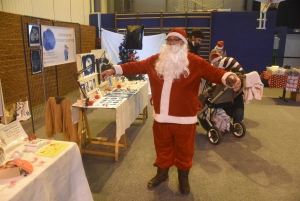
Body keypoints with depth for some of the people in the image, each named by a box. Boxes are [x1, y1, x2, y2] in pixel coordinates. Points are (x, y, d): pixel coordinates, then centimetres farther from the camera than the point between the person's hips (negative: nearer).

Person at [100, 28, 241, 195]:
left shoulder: (195, 62, -7)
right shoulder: (156, 60, 4)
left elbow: (213, 72, -15)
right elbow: (136, 66, 6)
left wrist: (229, 77, -35)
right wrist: (114, 70, 2)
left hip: (185, 119, -2)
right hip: (161, 117, 3)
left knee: (184, 151, 17)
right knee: (163, 149, 23)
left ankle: (183, 178, 42)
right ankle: (162, 173, 48)